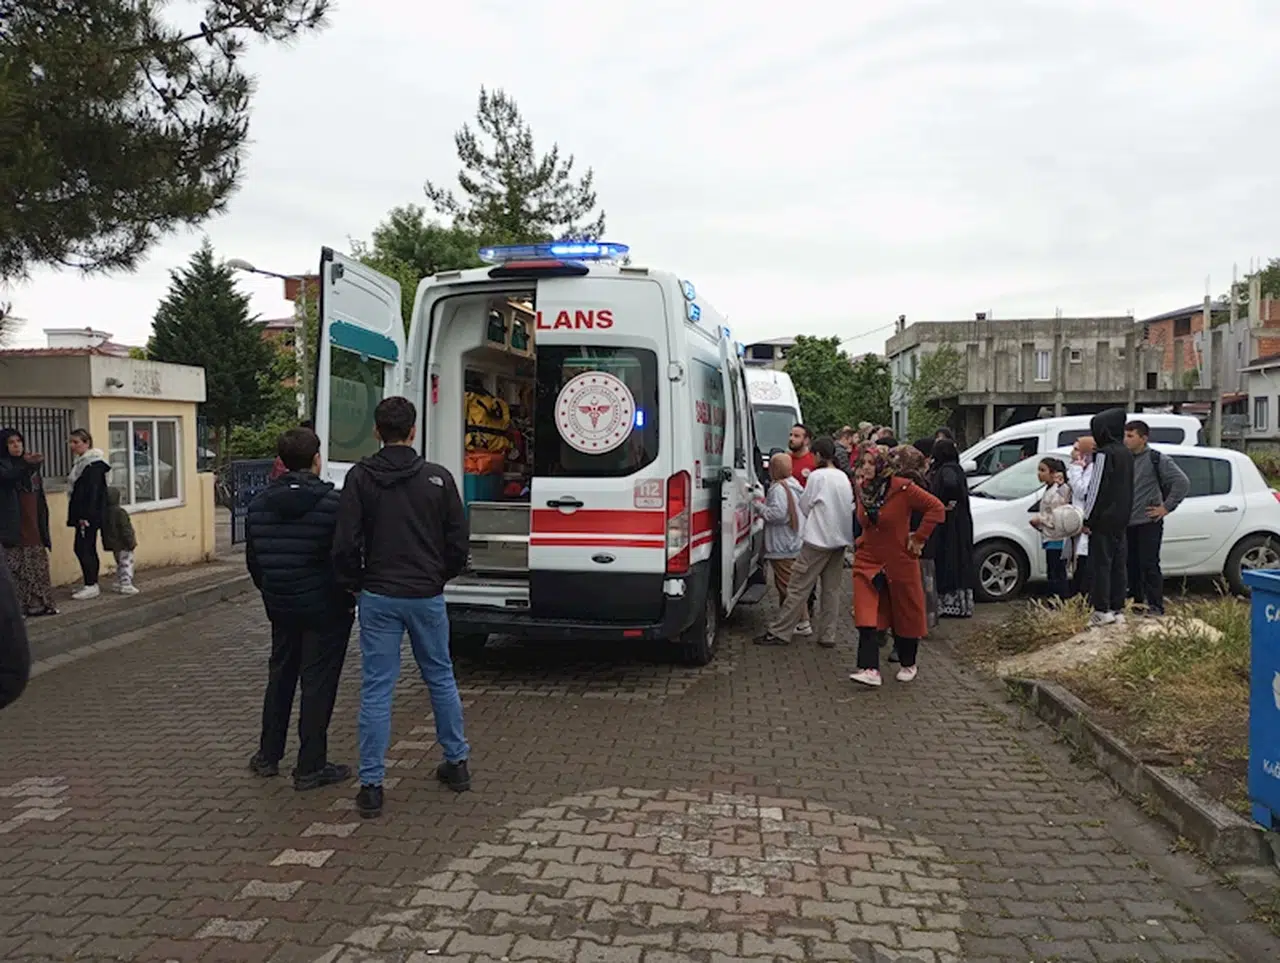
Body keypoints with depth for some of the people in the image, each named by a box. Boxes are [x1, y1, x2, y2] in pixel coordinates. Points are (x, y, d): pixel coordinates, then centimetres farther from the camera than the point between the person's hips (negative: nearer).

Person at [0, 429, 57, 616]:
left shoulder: (30, 466, 16)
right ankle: (16, 607, -3)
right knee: (16, 568, -6)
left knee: (38, 567, 8)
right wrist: (26, 464, -44)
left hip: (33, 525, 6)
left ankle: (39, 604, 14)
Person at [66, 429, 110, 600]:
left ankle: (91, 586, -3)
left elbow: (92, 491, -20)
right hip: (83, 514, 10)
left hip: (90, 515, -10)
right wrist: (78, 515, 16)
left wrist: (86, 516, -23)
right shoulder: (80, 462, 16)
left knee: (82, 548, -8)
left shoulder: (94, 464, -14)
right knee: (88, 549, 12)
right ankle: (91, 585, 18)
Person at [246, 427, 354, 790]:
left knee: (280, 676, 21)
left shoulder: (259, 502, 4)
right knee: (318, 682, 2)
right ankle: (310, 767, 7)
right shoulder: (332, 503, -15)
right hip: (324, 608, -6)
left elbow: (252, 558, 11)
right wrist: (349, 599, -3)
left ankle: (268, 756, 30)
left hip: (280, 606, 6)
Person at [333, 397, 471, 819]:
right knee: (441, 678, 17)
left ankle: (371, 785, 7)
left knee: (376, 689, 4)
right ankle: (457, 763, 28)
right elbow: (458, 543, 1)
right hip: (427, 596, 2)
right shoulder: (438, 478, -2)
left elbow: (346, 545, -7)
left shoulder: (360, 477, -5)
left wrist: (357, 585, 10)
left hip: (379, 597, -1)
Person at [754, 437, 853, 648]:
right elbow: (850, 507, 16)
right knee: (831, 589, 10)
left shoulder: (817, 476, -10)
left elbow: (804, 506, -3)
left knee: (799, 587, -4)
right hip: (840, 538, 7)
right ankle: (827, 635, 12)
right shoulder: (844, 477, 9)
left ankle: (779, 632, -1)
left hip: (818, 538, -7)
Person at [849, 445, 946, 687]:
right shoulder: (862, 489, 3)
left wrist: (919, 537, -12)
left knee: (906, 616, 11)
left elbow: (936, 508, -12)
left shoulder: (903, 488, -15)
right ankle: (870, 669, -12)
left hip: (900, 562, -4)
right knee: (867, 617, -9)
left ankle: (908, 664, 29)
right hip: (868, 561, 4)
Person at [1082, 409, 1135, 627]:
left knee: (1100, 563, -5)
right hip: (1121, 519, 9)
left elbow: (1096, 488, -16)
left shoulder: (1104, 454, -15)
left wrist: (1087, 518, -13)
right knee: (1118, 564, 11)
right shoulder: (1126, 454, 13)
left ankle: (1102, 610, -5)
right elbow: (1127, 488, 18)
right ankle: (1118, 609, 15)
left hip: (1103, 519, -9)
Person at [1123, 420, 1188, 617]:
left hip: (1148, 522, -6)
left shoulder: (1156, 459, -7)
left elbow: (1182, 482, -11)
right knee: (1131, 565, 11)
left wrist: (1166, 507, -11)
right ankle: (1136, 602, 21)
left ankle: (1155, 606, 1)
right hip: (1127, 522, 6)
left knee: (1149, 565, -5)